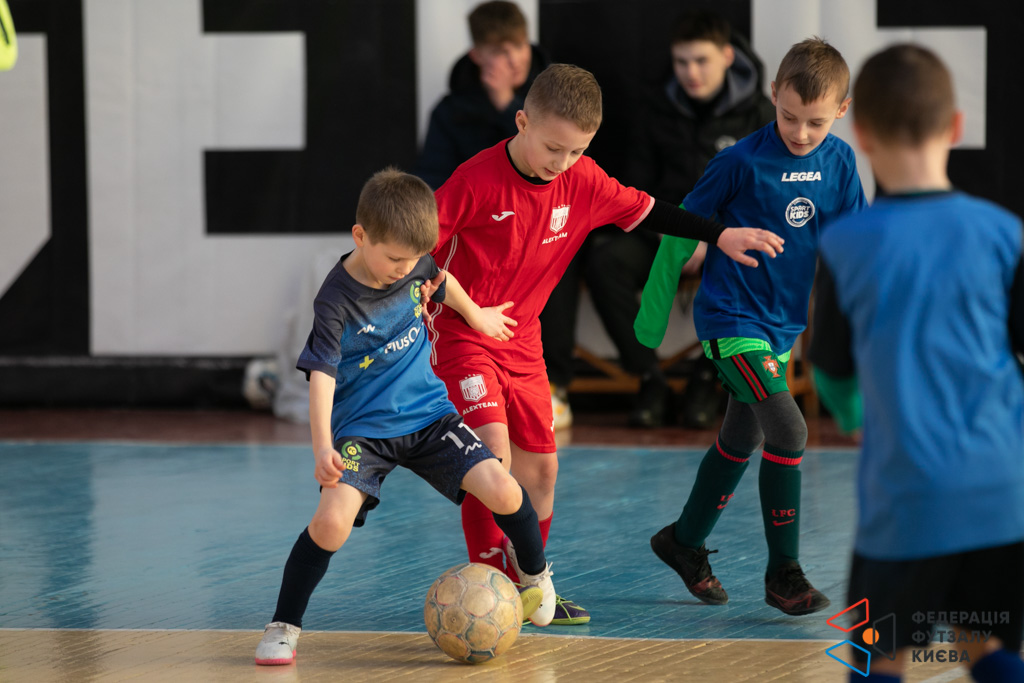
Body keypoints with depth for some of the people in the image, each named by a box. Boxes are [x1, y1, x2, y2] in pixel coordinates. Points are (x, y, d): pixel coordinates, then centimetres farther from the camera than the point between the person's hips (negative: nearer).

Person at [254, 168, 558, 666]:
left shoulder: (414, 265, -4)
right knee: (332, 520, -27)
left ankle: (535, 573, 17)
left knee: (502, 491, -15)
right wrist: (322, 447, -38)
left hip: (428, 415, 4)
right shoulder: (337, 300, -19)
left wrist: (475, 316, 39)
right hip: (362, 429, -4)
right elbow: (321, 375, -25)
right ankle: (283, 626, -7)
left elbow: (442, 284, 21)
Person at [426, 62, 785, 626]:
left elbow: (644, 211, 7)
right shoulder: (477, 182, -23)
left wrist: (721, 236, 6)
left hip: (521, 341, 7)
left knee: (539, 464, 8)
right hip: (461, 334, -6)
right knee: (494, 453, -21)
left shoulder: (583, 181, -5)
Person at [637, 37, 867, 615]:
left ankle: (686, 542, 39)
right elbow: (682, 231, -6)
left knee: (742, 440, 18)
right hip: (731, 320, -6)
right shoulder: (743, 161, -17)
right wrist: (653, 313, 0)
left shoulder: (841, 163, -3)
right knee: (788, 431, -18)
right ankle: (784, 573, -10)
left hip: (785, 325, 6)